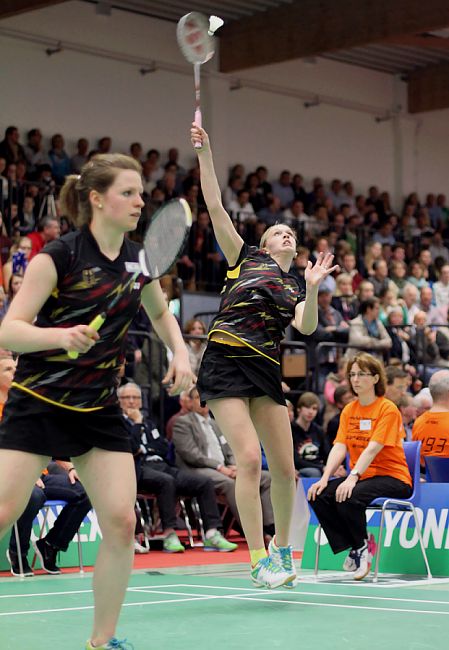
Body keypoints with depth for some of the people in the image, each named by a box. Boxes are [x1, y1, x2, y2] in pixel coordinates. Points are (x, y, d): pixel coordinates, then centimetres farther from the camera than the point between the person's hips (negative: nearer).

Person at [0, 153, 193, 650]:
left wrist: (180, 353, 8)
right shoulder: (59, 255, -12)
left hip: (99, 409, 5)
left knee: (121, 523, -7)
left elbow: (160, 313, 27)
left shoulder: (138, 260, 5)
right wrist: (60, 335, -33)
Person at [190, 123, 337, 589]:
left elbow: (306, 327, 0)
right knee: (249, 459, -15)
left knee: (285, 467, 2)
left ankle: (281, 547, 26)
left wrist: (313, 287, -15)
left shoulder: (295, 288, 19)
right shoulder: (245, 258, 13)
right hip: (225, 362, -4)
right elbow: (215, 207, 6)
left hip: (266, 371, 4)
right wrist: (204, 154, 0)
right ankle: (258, 561, -10)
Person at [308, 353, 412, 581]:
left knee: (348, 496, -32)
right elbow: (339, 447, -1)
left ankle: (362, 545, -5)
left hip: (391, 477, -7)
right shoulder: (348, 411, 10)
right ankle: (356, 545, -3)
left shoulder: (388, 409, -10)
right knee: (318, 495, -16)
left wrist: (352, 478, -34)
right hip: (359, 477, 7)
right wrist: (325, 478, -16)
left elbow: (372, 448, -22)